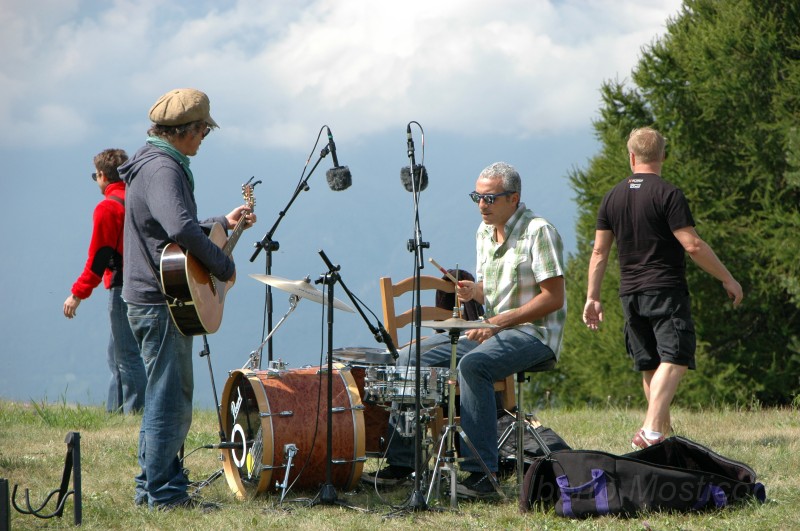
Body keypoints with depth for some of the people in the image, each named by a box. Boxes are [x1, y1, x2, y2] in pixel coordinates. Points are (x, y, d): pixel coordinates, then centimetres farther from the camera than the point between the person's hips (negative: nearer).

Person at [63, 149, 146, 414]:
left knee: (127, 356, -6)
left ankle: (135, 410, -7)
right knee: (117, 354, 16)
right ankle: (115, 409, 19)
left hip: (123, 287, -8)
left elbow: (99, 256, -15)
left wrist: (78, 293, -12)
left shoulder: (107, 207, -11)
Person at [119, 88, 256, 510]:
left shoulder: (158, 164, 17)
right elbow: (181, 229, -33)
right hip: (159, 301, -11)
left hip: (152, 300, 11)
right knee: (171, 400, -6)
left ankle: (151, 486, 22)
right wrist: (224, 266, -23)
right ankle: (164, 493, -2)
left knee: (164, 397, 17)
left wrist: (224, 223, 26)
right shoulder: (162, 169, -18)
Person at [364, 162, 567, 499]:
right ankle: (400, 462, 0)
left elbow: (553, 298, -17)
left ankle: (481, 474, -37)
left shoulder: (538, 232, -13)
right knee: (410, 358, -2)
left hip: (533, 332, -9)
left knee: (472, 365, -37)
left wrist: (500, 321, -21)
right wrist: (475, 291, -4)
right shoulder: (485, 232, 13)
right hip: (491, 330, 9)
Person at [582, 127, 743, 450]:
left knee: (649, 366, 15)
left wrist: (592, 297, 16)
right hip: (666, 290, -6)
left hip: (630, 293, 6)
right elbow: (692, 245, -14)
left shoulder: (612, 198, 9)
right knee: (674, 359, -12)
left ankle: (665, 430, 23)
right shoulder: (668, 195, -9)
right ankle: (652, 429, -30)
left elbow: (599, 251, 10)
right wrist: (728, 279, -5)